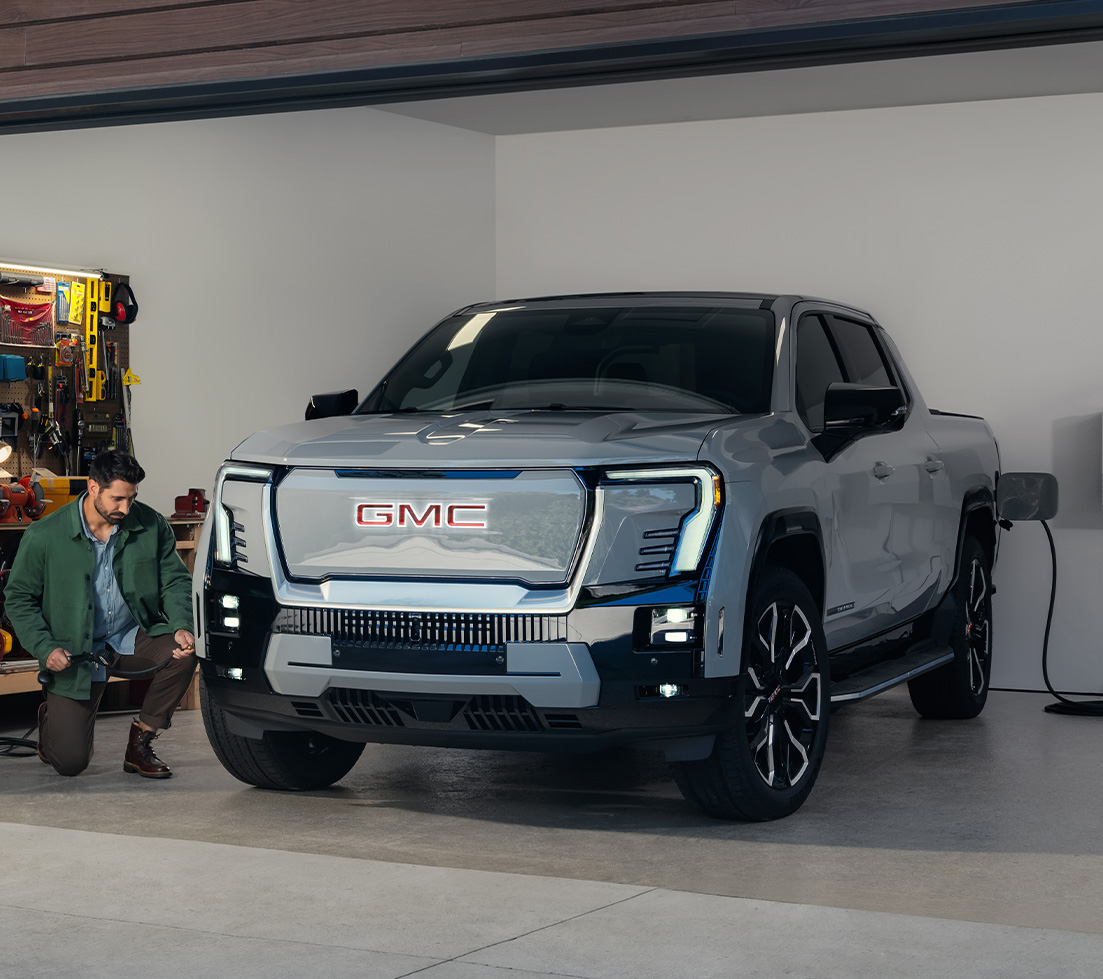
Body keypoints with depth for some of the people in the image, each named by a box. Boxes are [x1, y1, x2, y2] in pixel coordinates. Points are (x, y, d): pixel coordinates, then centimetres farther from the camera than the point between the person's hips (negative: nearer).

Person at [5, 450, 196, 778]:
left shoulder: (151, 525, -6)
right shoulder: (43, 536, -12)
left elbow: (174, 580, 2)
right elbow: (19, 598, -2)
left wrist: (182, 626, -17)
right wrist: (45, 648, -16)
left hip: (132, 638, 3)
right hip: (75, 652, -3)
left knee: (184, 652, -29)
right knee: (70, 762, -11)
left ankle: (139, 744, -7)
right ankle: (50, 720, 30)